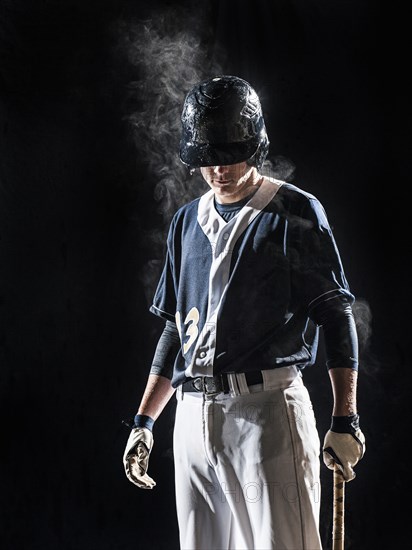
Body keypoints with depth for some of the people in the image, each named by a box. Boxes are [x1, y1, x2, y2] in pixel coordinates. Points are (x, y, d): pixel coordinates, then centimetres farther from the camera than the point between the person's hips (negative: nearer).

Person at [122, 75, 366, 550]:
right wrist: (144, 421, 17)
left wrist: (345, 420, -11)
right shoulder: (188, 221, 17)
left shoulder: (295, 213, -1)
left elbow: (336, 315, -3)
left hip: (267, 407, -6)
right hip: (193, 416, 6)